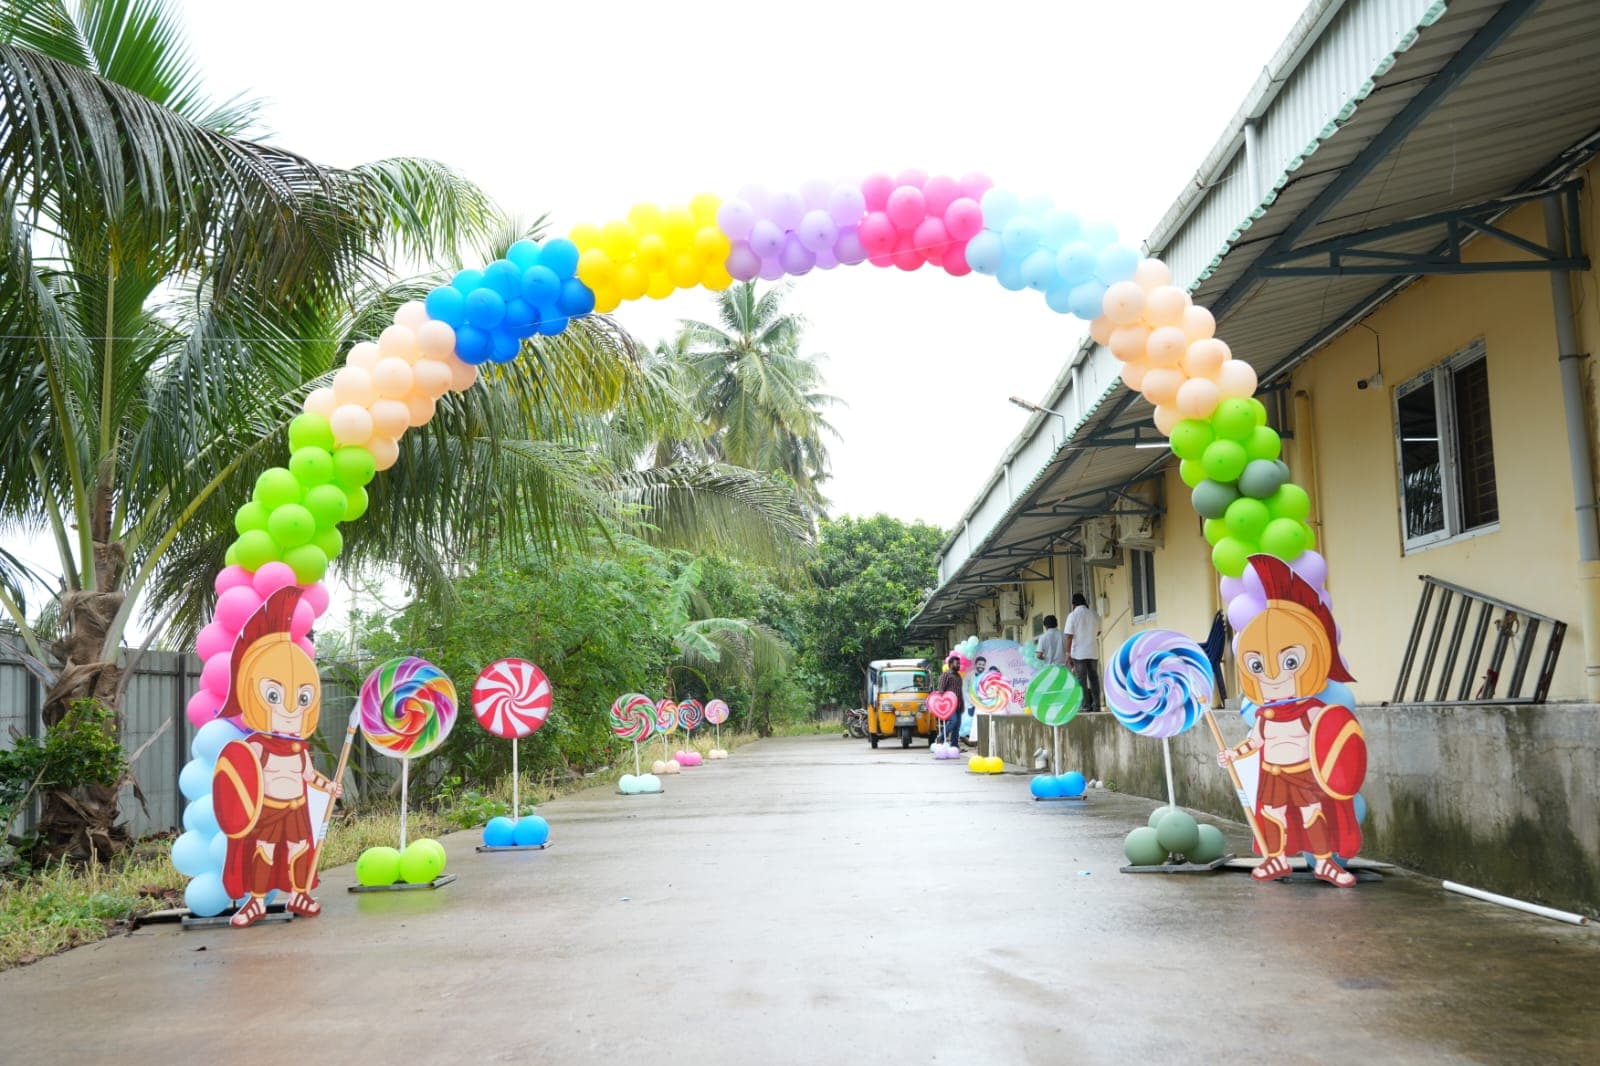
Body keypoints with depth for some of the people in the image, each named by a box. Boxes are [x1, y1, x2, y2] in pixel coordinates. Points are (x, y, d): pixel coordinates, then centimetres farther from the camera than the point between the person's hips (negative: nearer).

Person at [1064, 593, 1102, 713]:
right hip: (1093, 652, 4)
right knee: (1094, 678, 10)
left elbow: (1069, 636, -10)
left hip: (1079, 653, -4)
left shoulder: (1072, 616, -7)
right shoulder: (1095, 615, 5)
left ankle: (1086, 707, -4)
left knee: (1081, 680, 0)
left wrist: (1068, 654, -7)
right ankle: (1096, 706, 8)